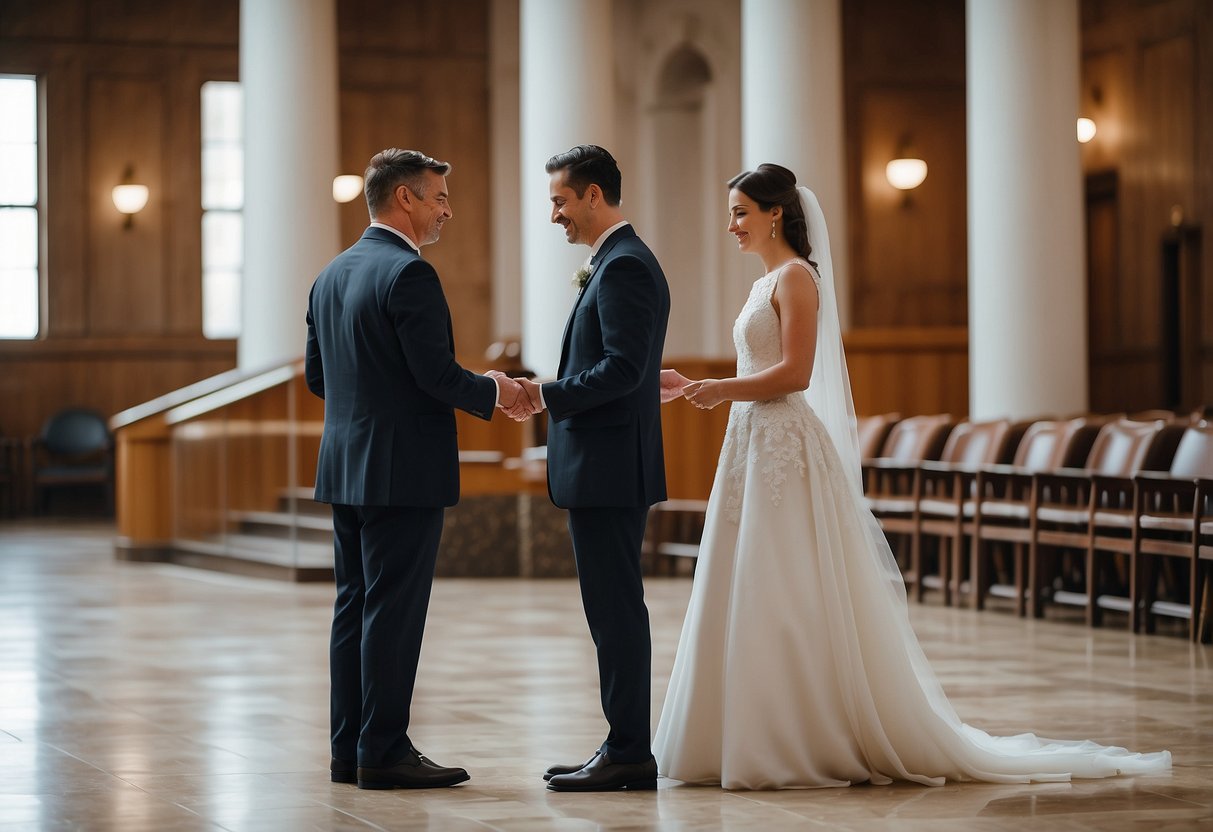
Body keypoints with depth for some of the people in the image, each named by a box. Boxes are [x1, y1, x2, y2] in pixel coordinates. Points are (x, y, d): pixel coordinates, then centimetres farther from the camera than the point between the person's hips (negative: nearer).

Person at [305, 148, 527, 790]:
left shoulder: (332, 274, 13)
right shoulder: (408, 273, -15)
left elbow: (317, 376, 17)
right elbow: (437, 372, -20)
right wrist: (493, 393, -4)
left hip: (345, 470, 9)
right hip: (404, 471, -9)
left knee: (354, 609, 11)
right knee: (394, 612, -5)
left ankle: (349, 749, 15)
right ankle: (384, 753, -2)